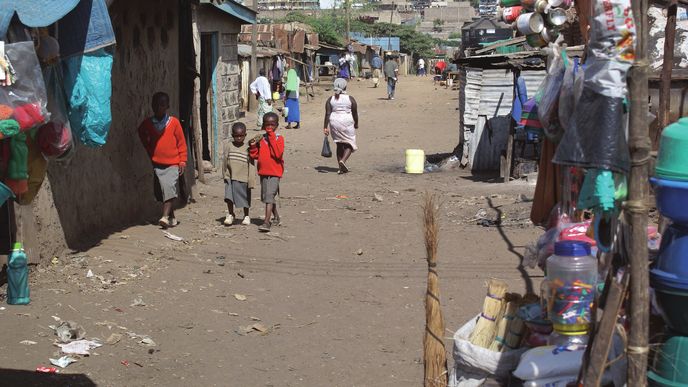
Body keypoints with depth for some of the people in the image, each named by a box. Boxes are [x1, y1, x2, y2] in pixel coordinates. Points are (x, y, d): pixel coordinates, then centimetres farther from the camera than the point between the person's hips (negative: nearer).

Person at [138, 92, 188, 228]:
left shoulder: (174, 122, -3)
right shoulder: (147, 123, 3)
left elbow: (181, 142, 1)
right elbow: (142, 135, 23)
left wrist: (182, 161, -2)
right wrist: (151, 152, 16)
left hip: (173, 164, -3)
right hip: (157, 164, 3)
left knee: (169, 188, -18)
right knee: (160, 191, 4)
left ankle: (165, 217, -23)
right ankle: (172, 217, 19)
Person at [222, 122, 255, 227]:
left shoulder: (247, 148, -5)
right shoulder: (228, 145, 1)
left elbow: (251, 166, -4)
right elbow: (225, 160, 8)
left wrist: (251, 181, -7)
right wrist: (224, 174, 8)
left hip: (243, 177, -1)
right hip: (230, 177, 1)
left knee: (245, 198, 10)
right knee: (229, 196, -5)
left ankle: (246, 216, 26)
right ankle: (230, 215, 13)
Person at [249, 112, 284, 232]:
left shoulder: (279, 139, -5)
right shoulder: (261, 139, 8)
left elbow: (278, 154, -21)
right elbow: (256, 155, 9)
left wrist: (272, 138, -19)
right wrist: (252, 146, -9)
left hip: (275, 172, -6)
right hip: (263, 172, 6)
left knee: (269, 195, -18)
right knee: (265, 196, 18)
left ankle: (267, 221, -22)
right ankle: (276, 217, 38)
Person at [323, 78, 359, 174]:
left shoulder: (330, 99, 1)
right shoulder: (350, 99, -4)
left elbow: (327, 114, -6)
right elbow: (355, 113, 0)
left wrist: (325, 127, -8)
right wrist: (356, 123, 15)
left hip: (334, 123, 3)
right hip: (347, 123, -3)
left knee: (339, 145, 15)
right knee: (349, 144, 9)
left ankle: (341, 167, 15)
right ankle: (343, 160, -16)